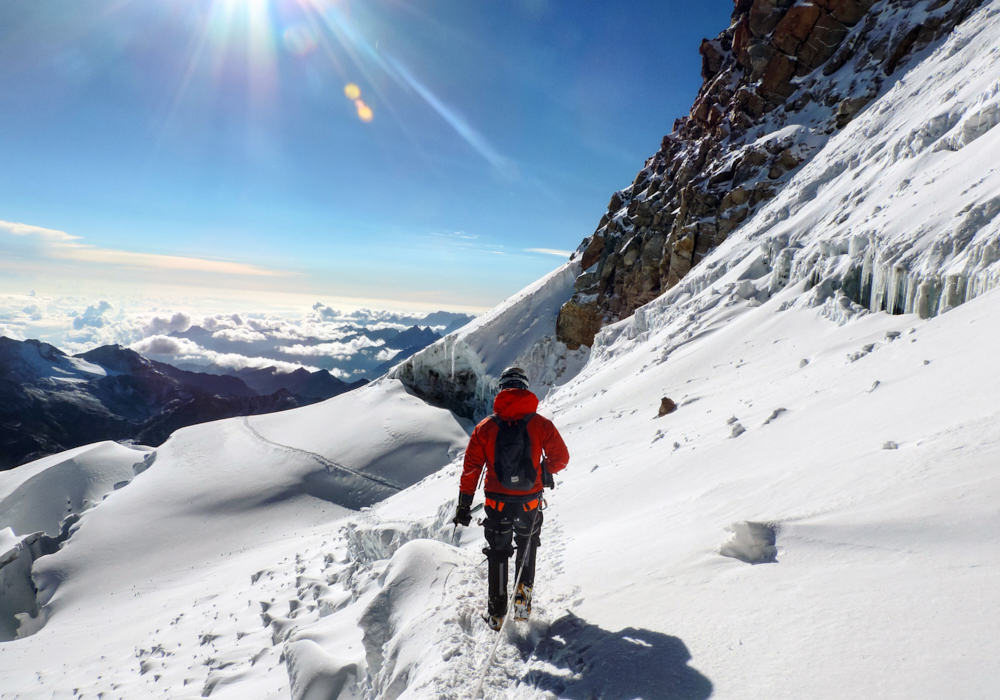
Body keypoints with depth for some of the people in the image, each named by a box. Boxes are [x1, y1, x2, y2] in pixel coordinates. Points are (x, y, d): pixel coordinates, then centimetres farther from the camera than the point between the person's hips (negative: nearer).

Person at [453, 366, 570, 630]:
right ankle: (523, 595, 24)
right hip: (530, 501, 0)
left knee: (498, 552, 21)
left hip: (497, 502, 0)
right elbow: (561, 458, -3)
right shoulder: (541, 424, -10)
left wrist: (464, 504, 2)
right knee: (527, 544, 29)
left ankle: (497, 611, 27)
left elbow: (471, 467, -5)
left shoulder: (485, 427, -7)